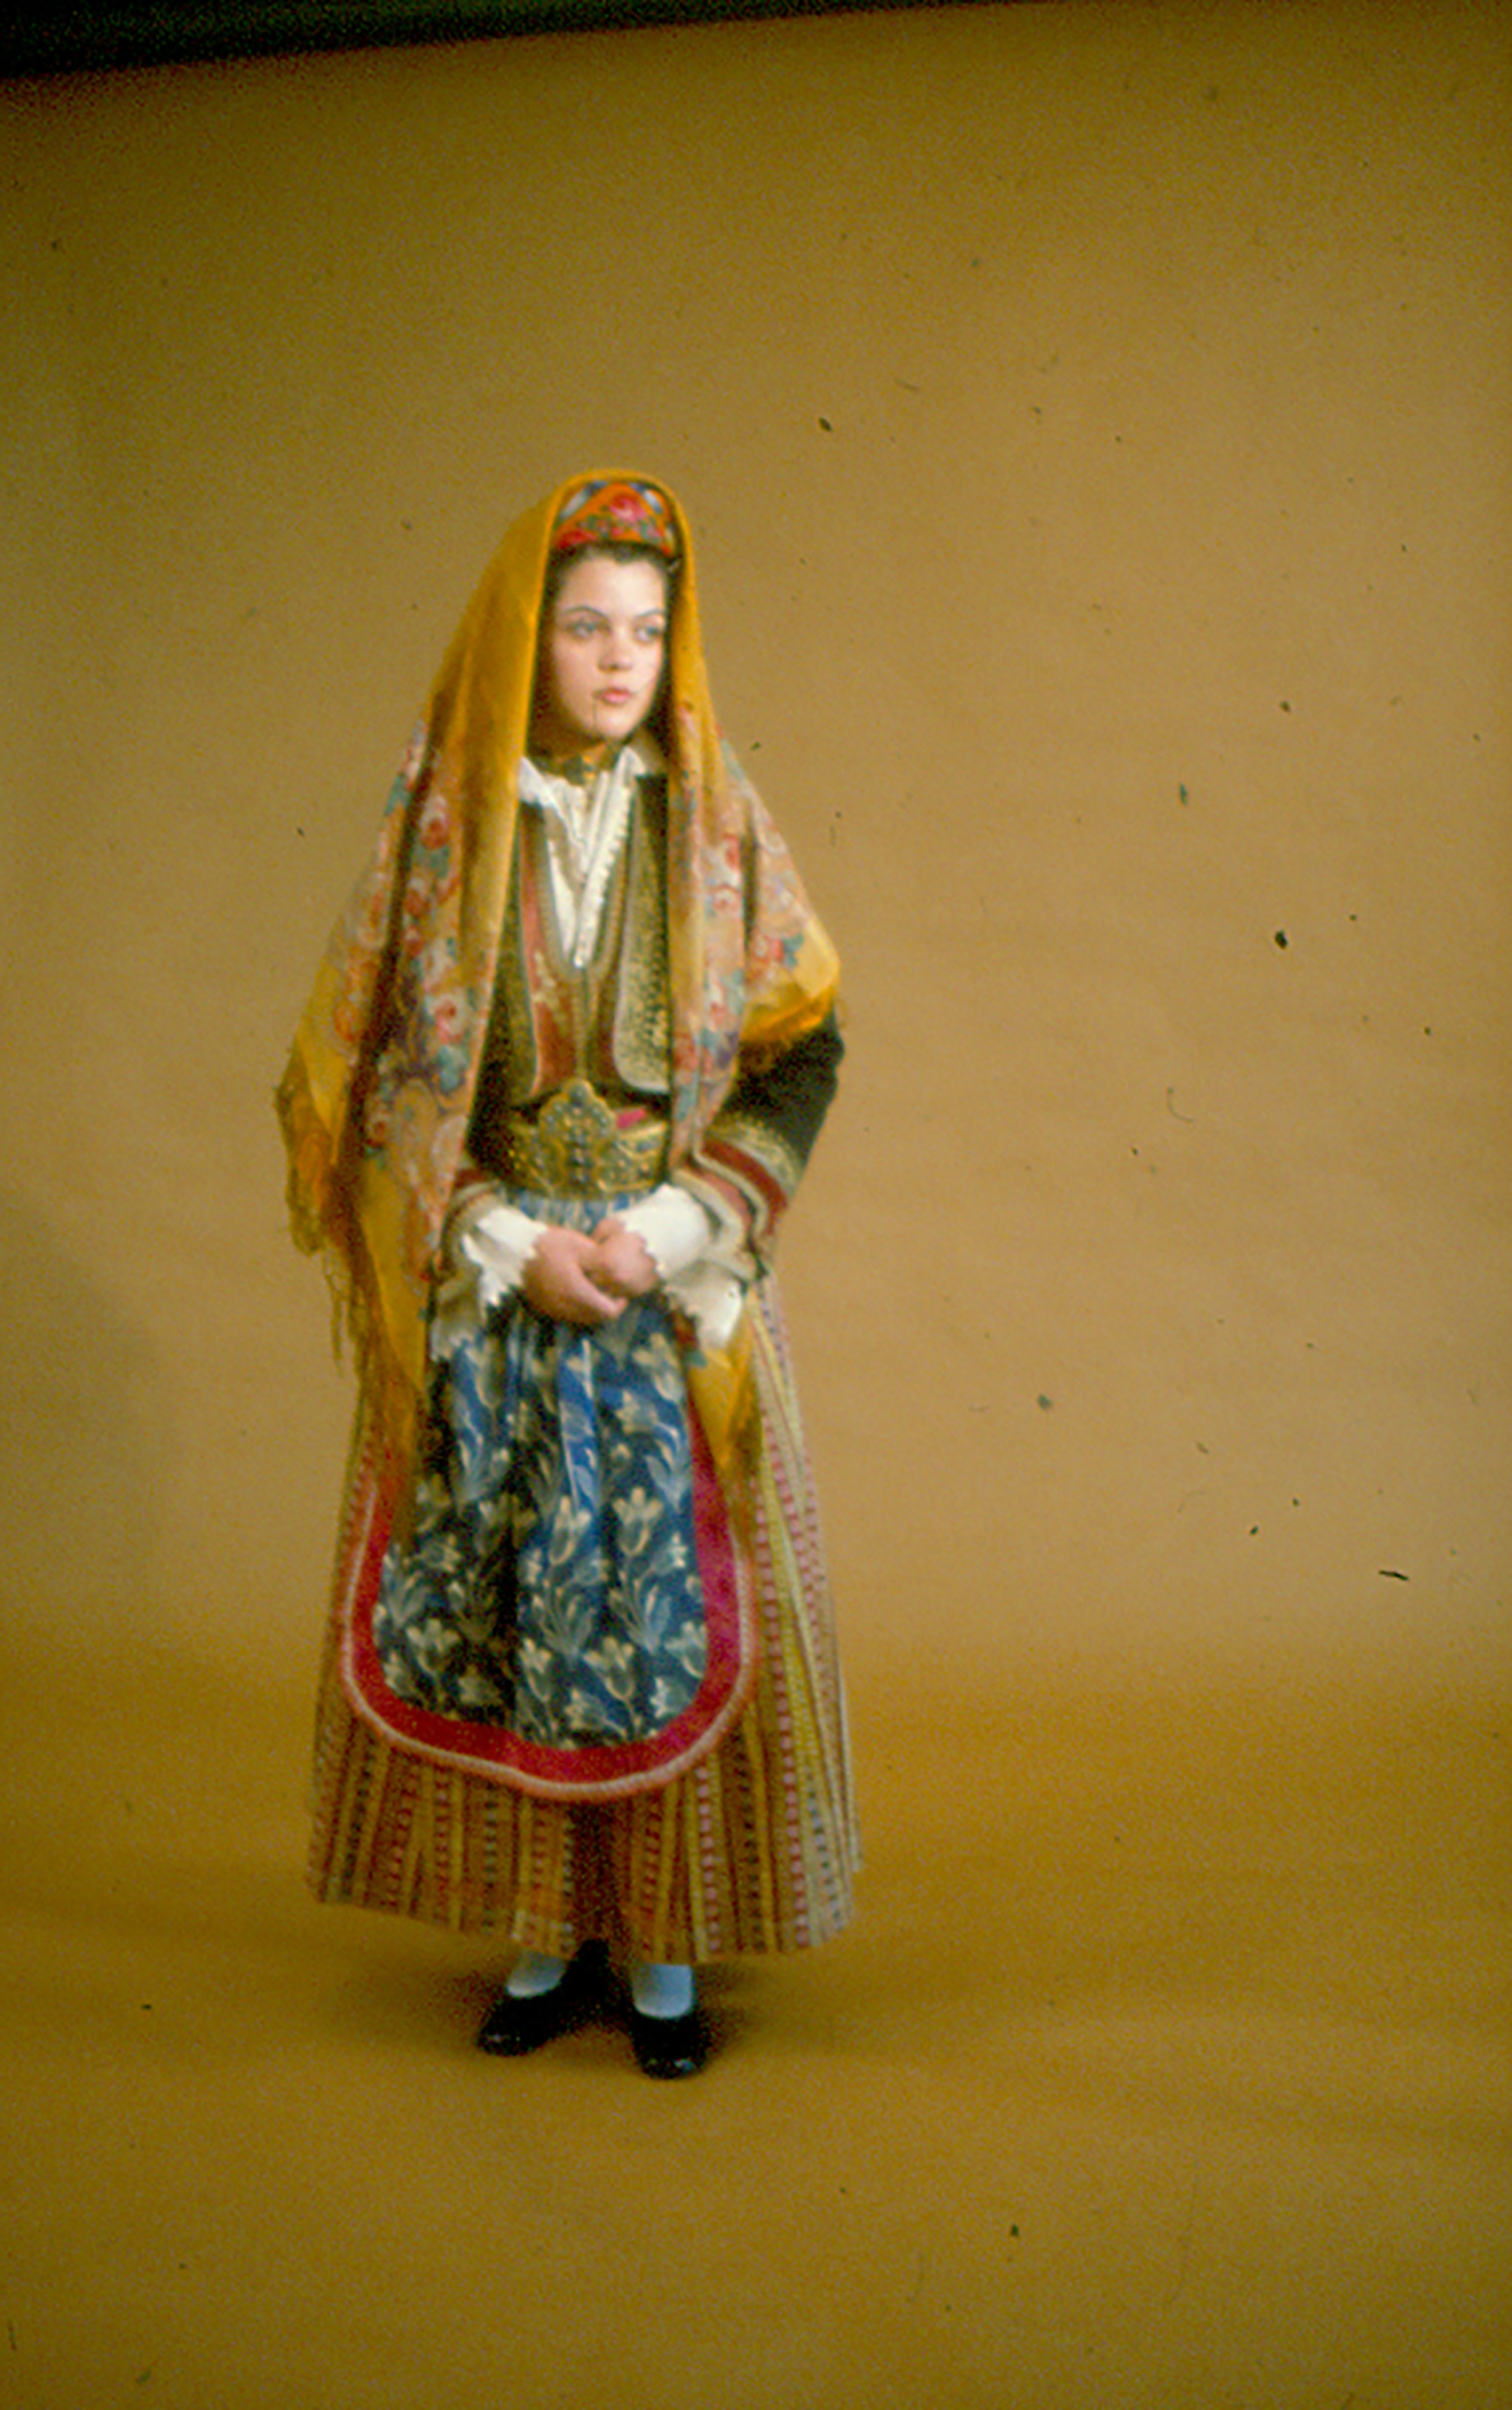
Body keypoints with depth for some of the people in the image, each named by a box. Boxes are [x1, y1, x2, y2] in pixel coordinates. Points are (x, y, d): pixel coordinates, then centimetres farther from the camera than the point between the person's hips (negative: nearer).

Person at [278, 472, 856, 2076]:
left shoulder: (712, 825, 2)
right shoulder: (450, 827, 0)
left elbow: (802, 1046, -1)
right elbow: (377, 1068, -1)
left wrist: (670, 1230, -12)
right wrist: (511, 1239, -12)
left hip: (679, 1288, 0)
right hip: (491, 1286, 0)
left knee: (672, 1595, 3)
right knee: (502, 1593, 5)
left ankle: (665, 1947, 19)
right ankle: (545, 1936, 23)